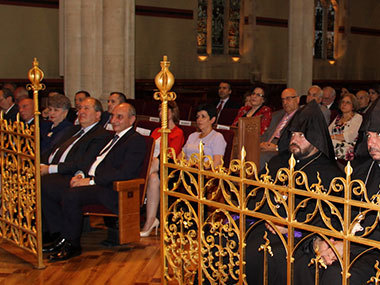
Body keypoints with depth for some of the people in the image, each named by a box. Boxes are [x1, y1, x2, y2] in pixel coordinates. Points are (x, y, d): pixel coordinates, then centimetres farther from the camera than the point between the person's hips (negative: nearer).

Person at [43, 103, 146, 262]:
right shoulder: (112, 138, 25)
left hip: (111, 189, -9)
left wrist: (91, 180, -18)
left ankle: (73, 245, -16)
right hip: (90, 181, 9)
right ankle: (64, 236, 1)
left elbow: (125, 173, -17)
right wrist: (82, 174, 2)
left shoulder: (136, 141, -5)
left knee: (70, 195, -32)